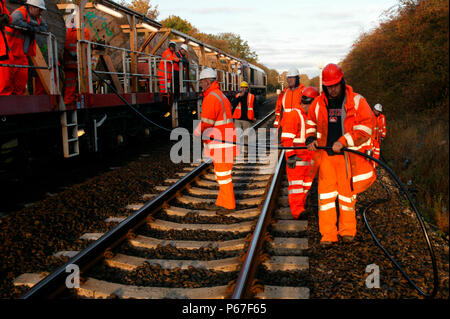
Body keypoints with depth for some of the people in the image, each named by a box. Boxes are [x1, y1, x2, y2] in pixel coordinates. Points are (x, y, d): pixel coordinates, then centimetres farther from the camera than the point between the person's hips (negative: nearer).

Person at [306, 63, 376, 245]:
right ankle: (328, 234, 5)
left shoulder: (357, 101, -1)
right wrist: (311, 138, 4)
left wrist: (343, 141, -17)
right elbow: (310, 122, 24)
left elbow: (366, 126, -9)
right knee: (326, 193, -1)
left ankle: (347, 230, 22)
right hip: (326, 154, 2)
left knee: (347, 193, 6)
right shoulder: (318, 103, 9)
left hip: (348, 155, -2)